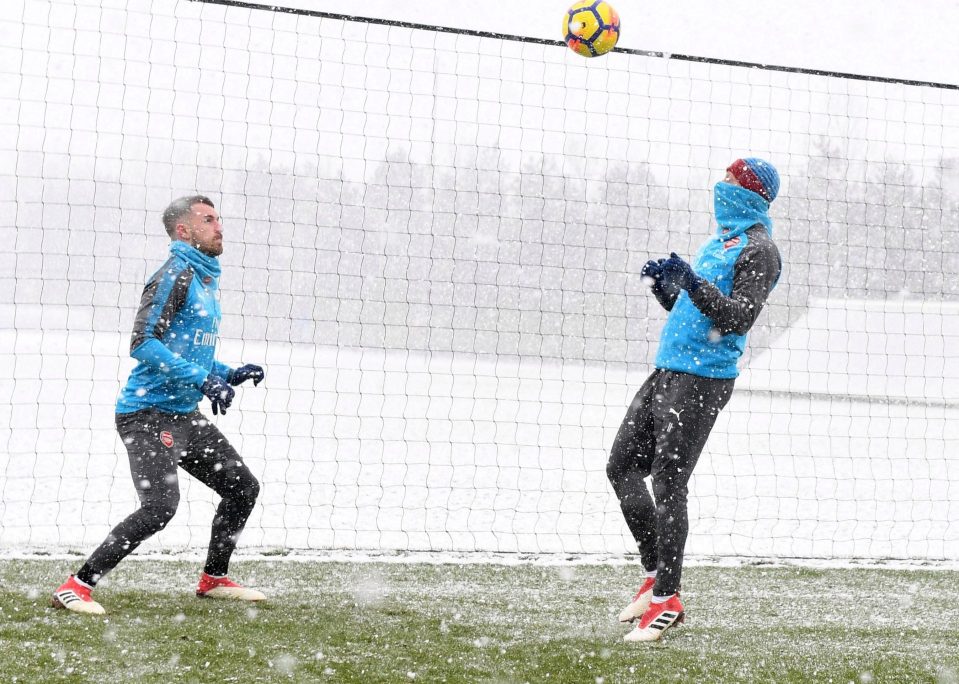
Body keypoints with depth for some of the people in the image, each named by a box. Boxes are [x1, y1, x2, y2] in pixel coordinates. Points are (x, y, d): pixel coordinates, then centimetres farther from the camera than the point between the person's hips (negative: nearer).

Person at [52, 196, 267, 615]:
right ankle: (76, 587, -17)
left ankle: (214, 579, 27)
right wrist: (201, 379, -27)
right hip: (148, 411, -10)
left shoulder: (205, 281, 18)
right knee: (160, 505, -23)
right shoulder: (176, 275, -12)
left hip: (182, 415, 10)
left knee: (243, 487, 13)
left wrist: (227, 375, 12)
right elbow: (143, 343, -22)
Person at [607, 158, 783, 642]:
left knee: (667, 482, -12)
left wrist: (693, 284, -30)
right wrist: (663, 284, 7)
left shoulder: (758, 250, -9)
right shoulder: (718, 242, 20)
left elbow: (739, 318, -21)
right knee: (622, 467, 10)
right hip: (667, 371, 10)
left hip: (703, 380, -10)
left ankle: (666, 599, -7)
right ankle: (655, 575, 19)